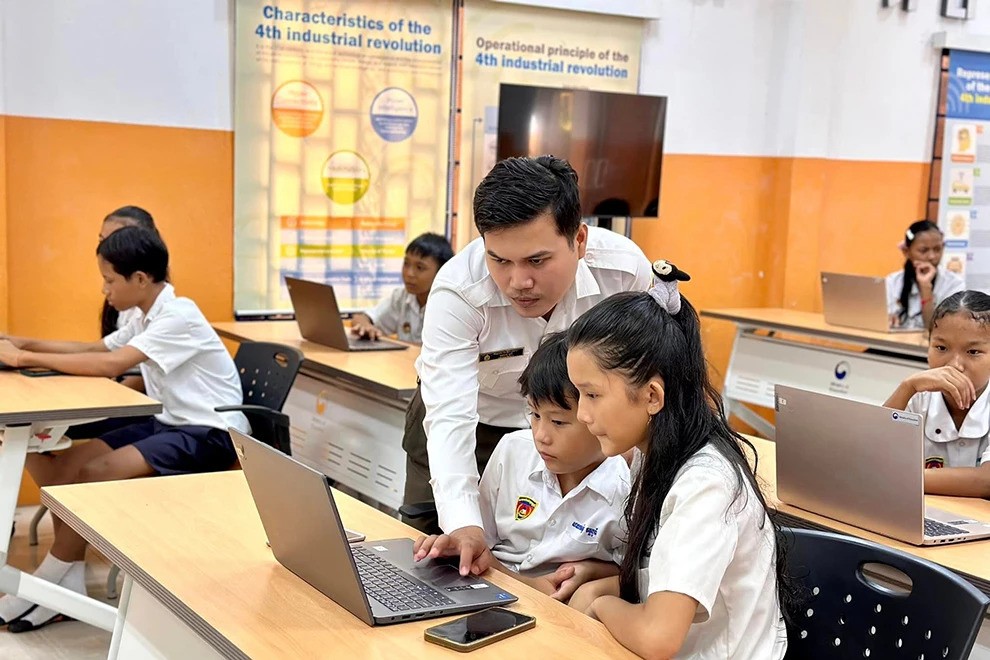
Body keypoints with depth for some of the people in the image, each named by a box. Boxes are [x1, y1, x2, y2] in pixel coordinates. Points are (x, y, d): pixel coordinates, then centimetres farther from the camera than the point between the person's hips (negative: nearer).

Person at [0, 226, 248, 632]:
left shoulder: (179, 315, -18)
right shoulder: (147, 318, 13)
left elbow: (110, 365, -27)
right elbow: (93, 349, 14)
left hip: (210, 435, -9)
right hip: (169, 423, 9)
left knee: (94, 474, -23)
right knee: (65, 466, -7)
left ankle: (48, 586, -5)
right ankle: (66, 584, -3)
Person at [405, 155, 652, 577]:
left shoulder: (625, 270, -28)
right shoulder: (457, 292, -33)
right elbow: (449, 417, -39)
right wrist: (462, 523, -53)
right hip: (474, 423, -1)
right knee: (445, 561, 2)